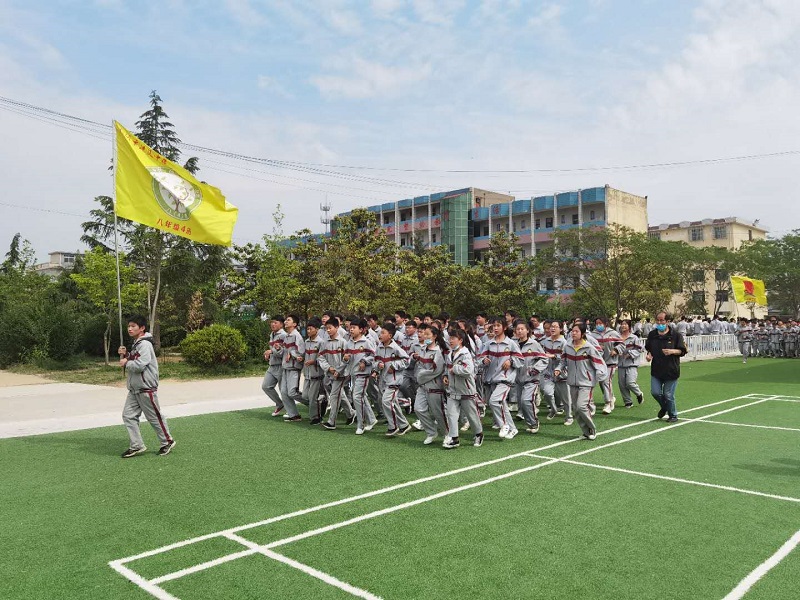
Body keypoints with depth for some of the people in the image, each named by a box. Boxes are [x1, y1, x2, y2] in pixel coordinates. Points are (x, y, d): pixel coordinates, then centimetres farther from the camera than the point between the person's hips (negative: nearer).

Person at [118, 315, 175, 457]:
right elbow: (129, 363, 22)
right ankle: (137, 446, 9)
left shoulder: (145, 344, -15)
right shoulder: (135, 344, 16)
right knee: (128, 415, 3)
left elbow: (140, 365, -25)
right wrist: (124, 355, 4)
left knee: (154, 416, 1)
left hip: (146, 388, -9)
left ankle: (167, 442, 16)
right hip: (134, 389, 9)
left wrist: (126, 363, -9)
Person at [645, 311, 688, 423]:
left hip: (671, 370, -4)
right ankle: (664, 407, 30)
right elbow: (648, 348, 20)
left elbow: (682, 351, -4)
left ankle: (673, 415, 23)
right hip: (656, 370, 4)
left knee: (668, 395, 1)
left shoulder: (675, 334, -6)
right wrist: (649, 354, -1)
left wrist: (672, 351, -21)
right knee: (655, 392, -1)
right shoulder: (652, 334, 6)